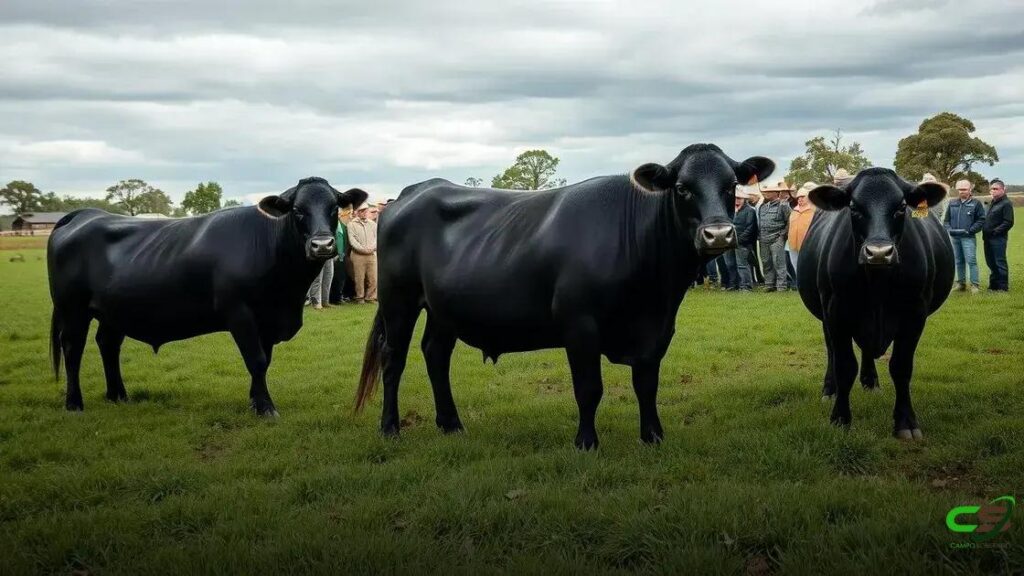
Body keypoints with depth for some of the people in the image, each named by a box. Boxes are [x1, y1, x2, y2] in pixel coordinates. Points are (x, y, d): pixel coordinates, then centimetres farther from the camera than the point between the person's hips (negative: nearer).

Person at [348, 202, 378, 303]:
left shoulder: (373, 224, 17)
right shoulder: (352, 224, 5)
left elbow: (377, 237, 9)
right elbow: (352, 240, -3)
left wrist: (372, 247, -8)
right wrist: (362, 249, -12)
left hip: (372, 254, 3)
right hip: (358, 255, -3)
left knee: (373, 278, -1)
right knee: (359, 278, -3)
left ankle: (370, 297, 8)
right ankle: (360, 298, 7)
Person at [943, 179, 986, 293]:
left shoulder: (976, 203, 0)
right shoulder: (952, 203, 14)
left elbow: (981, 220, -2)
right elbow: (946, 219, 19)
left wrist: (970, 230, -12)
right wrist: (949, 229, 0)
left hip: (968, 238, -5)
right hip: (954, 237, 5)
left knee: (971, 261, -9)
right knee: (958, 261, 11)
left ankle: (974, 285, -6)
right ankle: (961, 283, 19)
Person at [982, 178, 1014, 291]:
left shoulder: (1006, 204, -10)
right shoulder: (992, 202, 18)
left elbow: (1008, 223, -17)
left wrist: (995, 231, -18)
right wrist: (985, 231, 9)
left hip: (998, 239, -9)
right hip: (988, 238, 9)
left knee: (1000, 263, -3)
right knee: (990, 262, 14)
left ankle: (1003, 287, 4)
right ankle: (994, 284, 25)